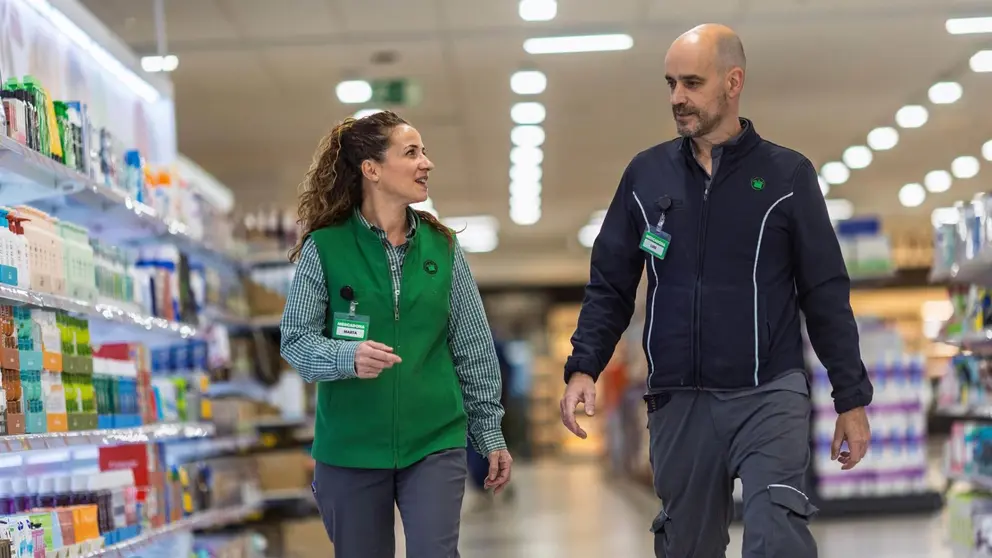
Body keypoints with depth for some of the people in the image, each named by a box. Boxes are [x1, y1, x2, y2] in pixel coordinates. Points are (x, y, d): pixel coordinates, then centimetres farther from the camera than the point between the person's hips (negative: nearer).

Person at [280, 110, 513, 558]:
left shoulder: (442, 247, 4)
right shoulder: (324, 248, -4)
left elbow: (473, 348, 8)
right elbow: (295, 338, -5)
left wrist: (489, 431, 8)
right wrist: (348, 357, -25)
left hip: (434, 441, 1)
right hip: (351, 446, -1)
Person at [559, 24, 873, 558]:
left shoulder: (787, 174, 1)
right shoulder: (646, 174, 7)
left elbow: (827, 294, 2)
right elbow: (609, 285, 9)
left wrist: (852, 399, 0)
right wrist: (582, 368, -5)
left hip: (769, 395, -3)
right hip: (678, 400, 3)